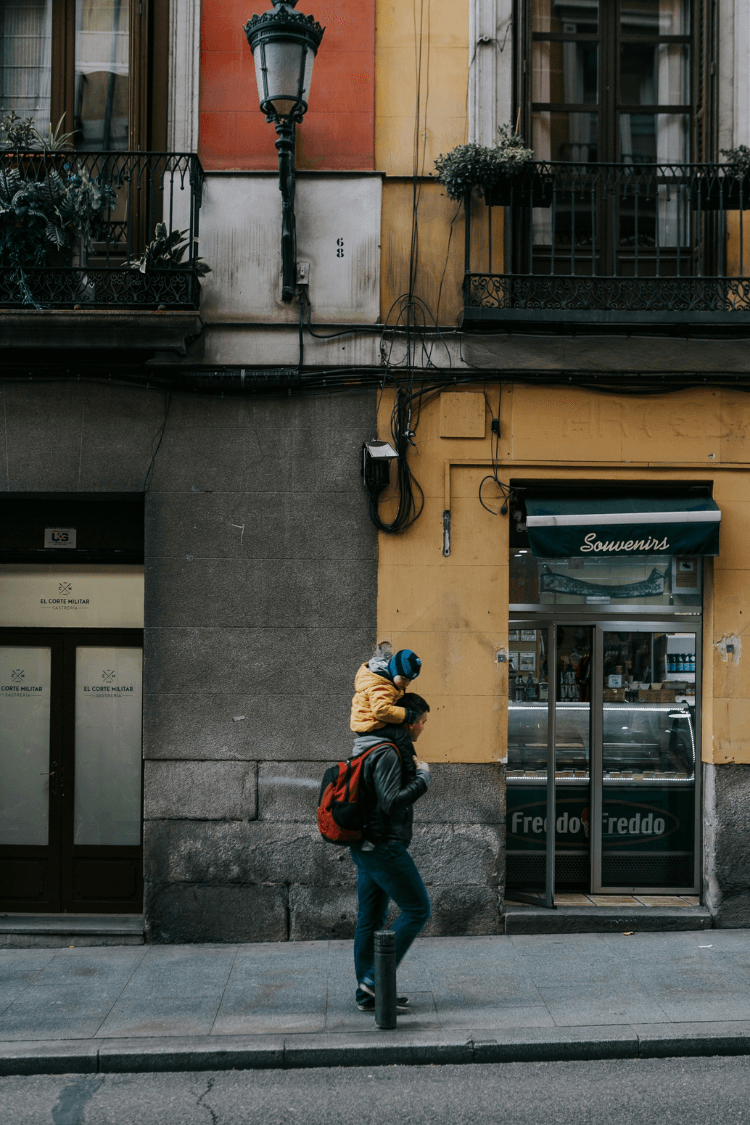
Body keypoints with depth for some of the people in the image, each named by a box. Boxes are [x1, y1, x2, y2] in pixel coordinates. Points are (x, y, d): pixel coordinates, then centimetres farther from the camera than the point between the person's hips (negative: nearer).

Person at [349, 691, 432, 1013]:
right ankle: (376, 979, -2)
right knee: (417, 909, -2)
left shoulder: (367, 748, 14)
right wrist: (423, 777, -14)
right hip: (385, 846, -10)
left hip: (366, 846, 10)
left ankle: (367, 994, 16)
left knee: (370, 919, 11)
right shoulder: (388, 753, -18)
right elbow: (392, 802, -24)